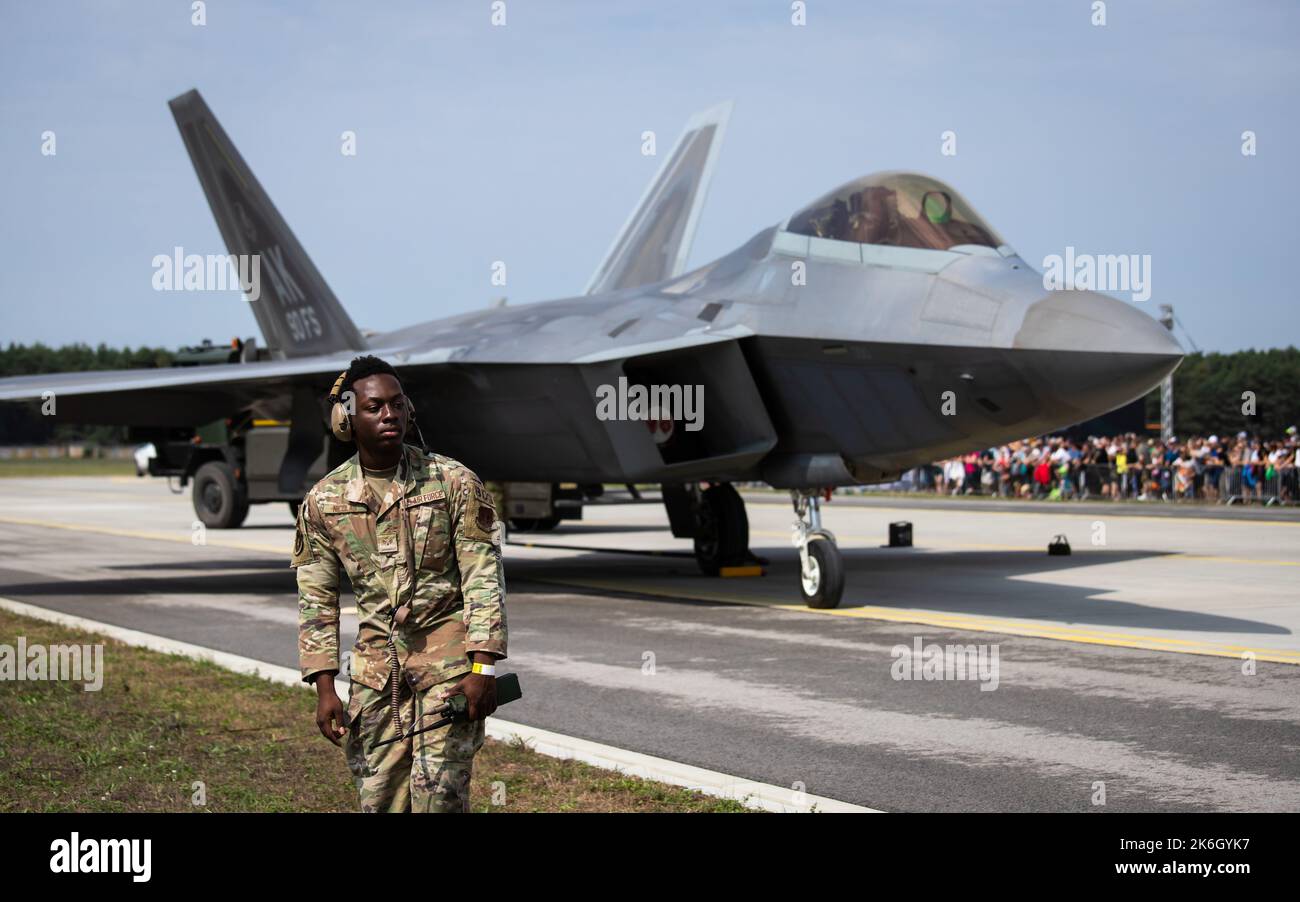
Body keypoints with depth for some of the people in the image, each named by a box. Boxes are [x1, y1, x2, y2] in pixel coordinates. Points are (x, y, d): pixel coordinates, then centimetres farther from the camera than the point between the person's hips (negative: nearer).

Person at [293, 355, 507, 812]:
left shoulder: (454, 481, -5)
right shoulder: (323, 501, 2)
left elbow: (484, 578, -6)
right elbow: (316, 599, 6)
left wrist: (483, 667, -13)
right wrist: (324, 687, -1)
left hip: (447, 659, -3)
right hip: (375, 666, 3)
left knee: (438, 793, -8)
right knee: (379, 798, 6)